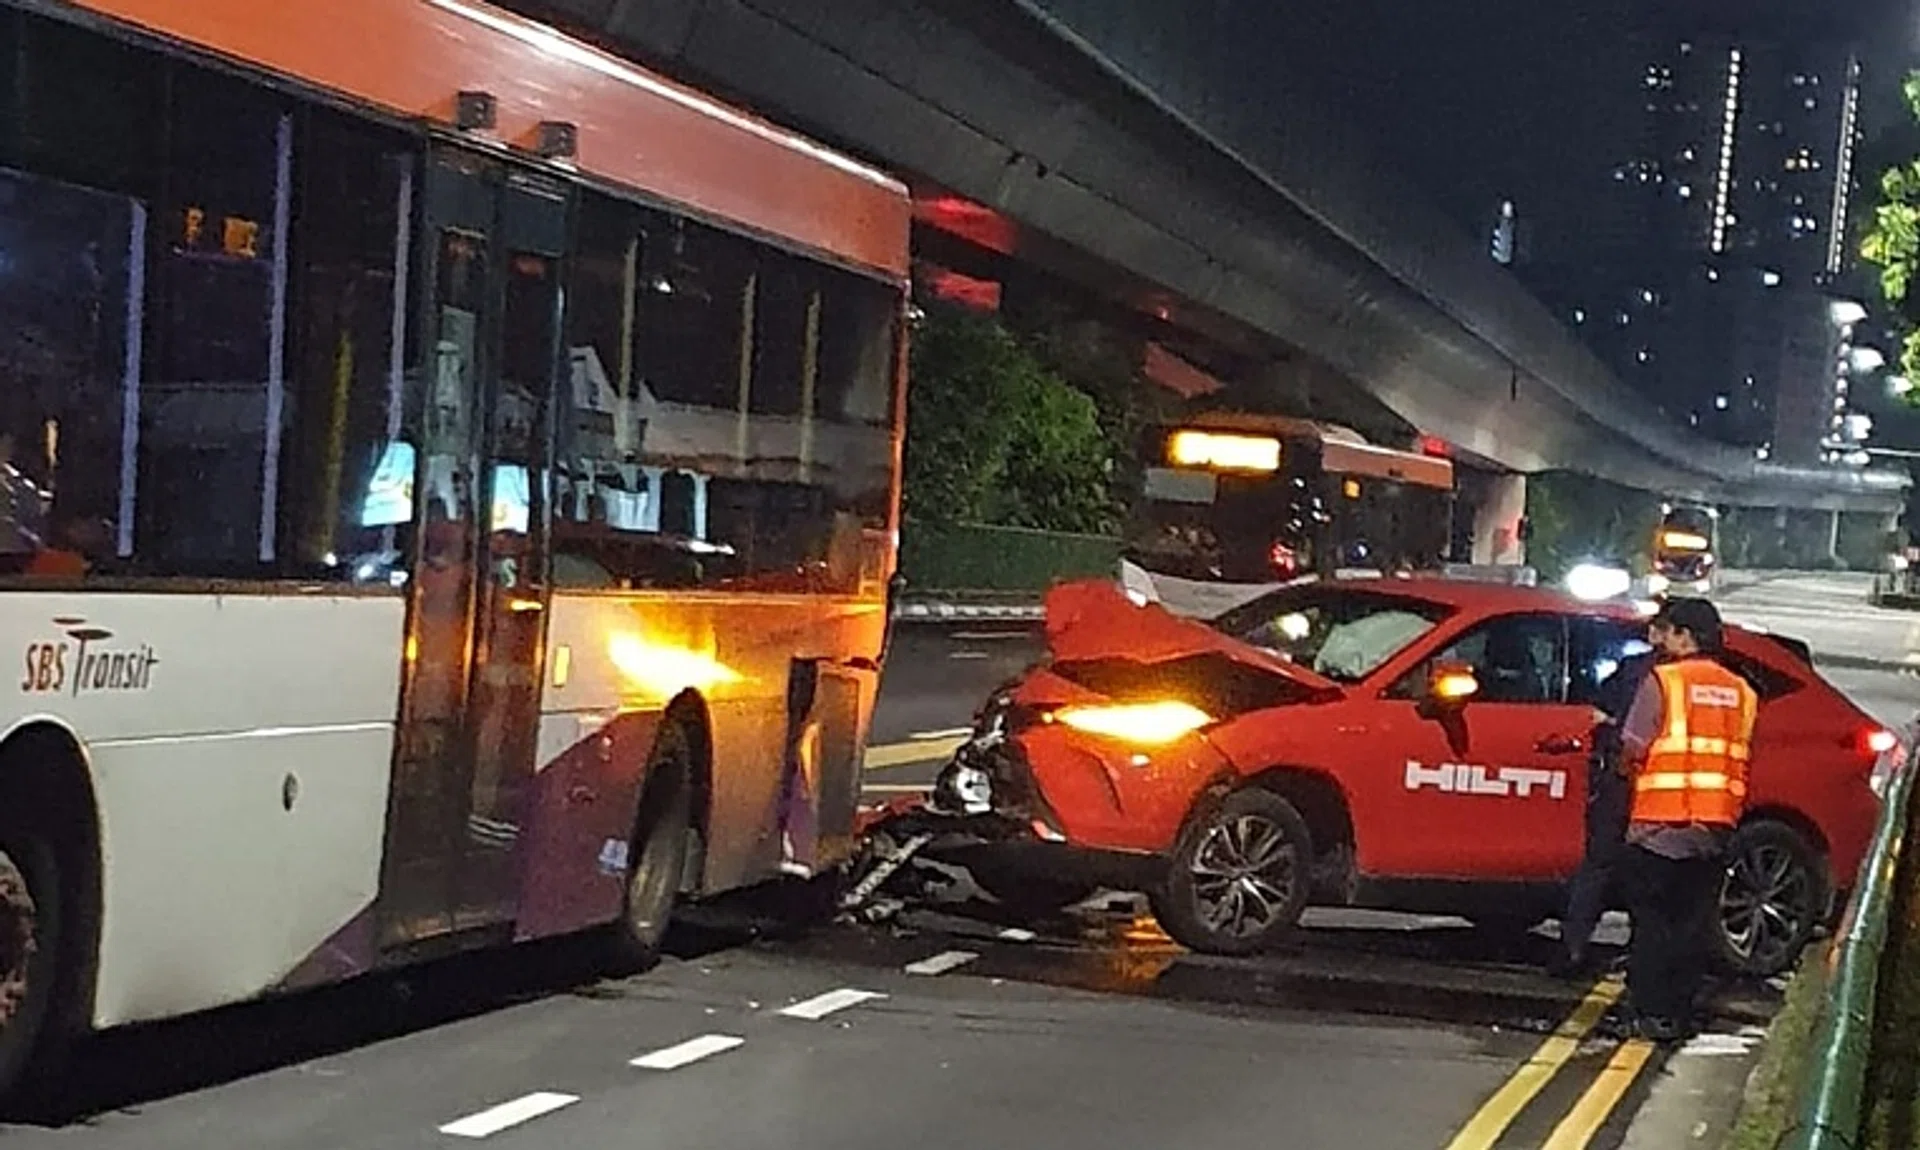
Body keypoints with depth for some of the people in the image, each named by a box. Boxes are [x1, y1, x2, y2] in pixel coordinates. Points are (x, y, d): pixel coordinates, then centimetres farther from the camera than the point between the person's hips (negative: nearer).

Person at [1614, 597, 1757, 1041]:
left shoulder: (1663, 681, -7)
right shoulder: (1740, 692, 10)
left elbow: (1632, 749, -9)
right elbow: (1739, 758, 10)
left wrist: (1631, 767, 11)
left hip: (1660, 825, -5)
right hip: (1716, 827, 5)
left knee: (1651, 920, 3)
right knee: (1692, 922, 10)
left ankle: (1651, 1013, 1)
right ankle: (1680, 1013, 11)